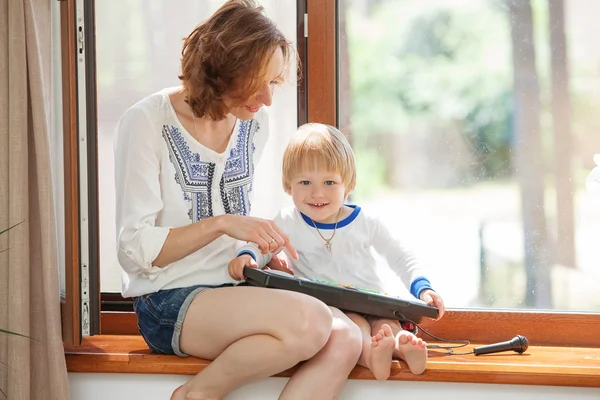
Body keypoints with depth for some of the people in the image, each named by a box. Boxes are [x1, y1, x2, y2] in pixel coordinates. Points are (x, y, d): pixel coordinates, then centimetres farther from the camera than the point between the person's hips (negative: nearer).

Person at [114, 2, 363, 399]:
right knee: (310, 321, -31)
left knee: (344, 341, -24)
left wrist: (263, 248, 2)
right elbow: (135, 250, -13)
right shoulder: (147, 123, -11)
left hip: (233, 289, 6)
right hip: (168, 302, -6)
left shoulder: (255, 123, 8)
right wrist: (220, 223, -22)